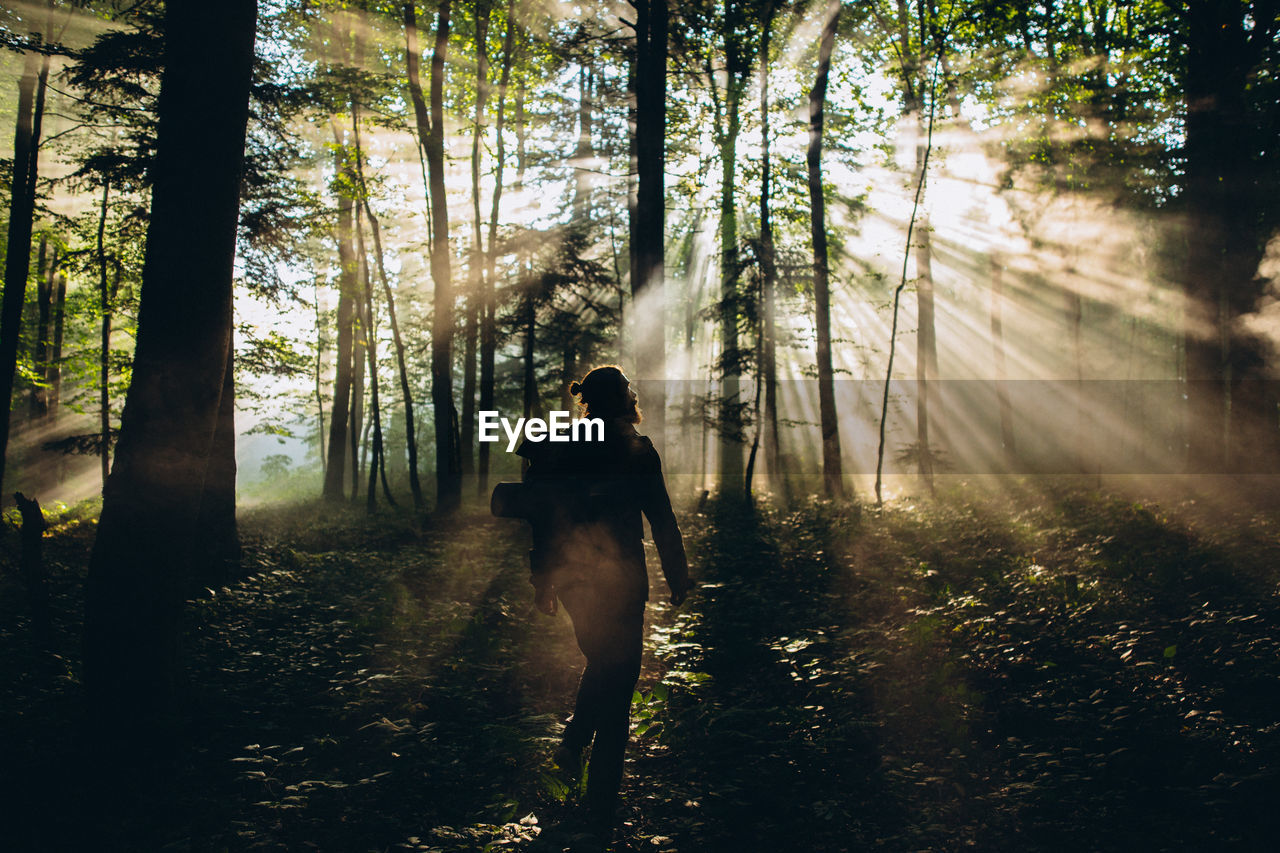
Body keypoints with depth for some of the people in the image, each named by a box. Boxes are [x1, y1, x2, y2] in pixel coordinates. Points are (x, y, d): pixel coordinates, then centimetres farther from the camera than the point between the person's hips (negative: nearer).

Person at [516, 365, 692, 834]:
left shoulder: (556, 450, 2)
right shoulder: (636, 451, -9)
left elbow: (542, 518, 4)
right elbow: (662, 521, -8)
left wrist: (542, 582, 12)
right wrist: (678, 578, 2)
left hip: (573, 580, 4)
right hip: (620, 583, -4)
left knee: (601, 663, 28)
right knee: (618, 678, 5)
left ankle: (573, 745, 17)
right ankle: (601, 800, 4)